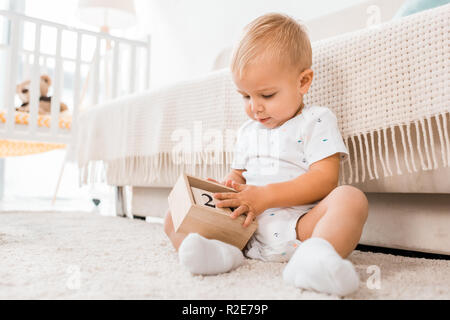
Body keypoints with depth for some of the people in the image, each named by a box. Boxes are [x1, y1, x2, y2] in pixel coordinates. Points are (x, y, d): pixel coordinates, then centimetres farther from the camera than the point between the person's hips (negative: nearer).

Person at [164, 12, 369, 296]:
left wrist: (265, 196, -18)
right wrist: (231, 187, -2)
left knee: (352, 198, -31)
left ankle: (314, 256, -56)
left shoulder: (317, 121, 0)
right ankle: (220, 251, -34)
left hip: (298, 223, -4)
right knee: (175, 214, -7)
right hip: (246, 228, 5)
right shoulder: (248, 131, 19)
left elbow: (325, 179, -11)